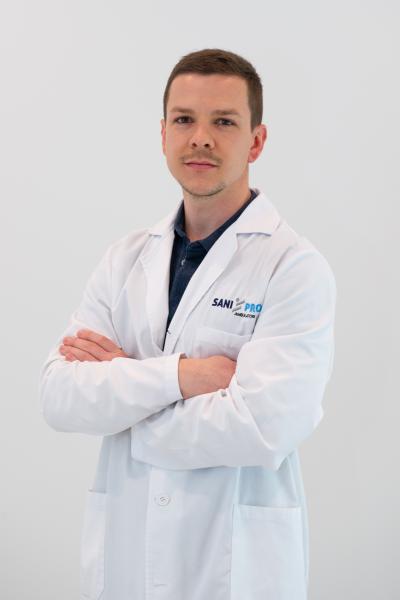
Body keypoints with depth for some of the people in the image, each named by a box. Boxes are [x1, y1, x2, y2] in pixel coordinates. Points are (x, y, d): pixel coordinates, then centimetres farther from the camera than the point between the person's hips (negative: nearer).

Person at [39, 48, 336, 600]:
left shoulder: (295, 266, -11)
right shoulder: (126, 258, 4)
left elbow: (263, 428, -22)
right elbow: (58, 397, -5)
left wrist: (118, 381, -11)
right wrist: (176, 375, -19)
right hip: (121, 553, 4)